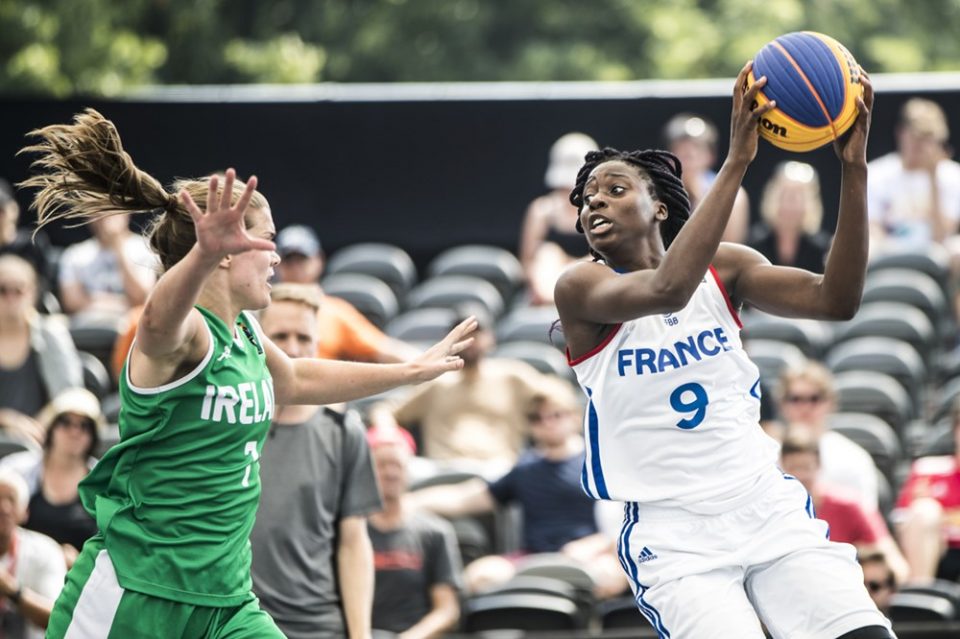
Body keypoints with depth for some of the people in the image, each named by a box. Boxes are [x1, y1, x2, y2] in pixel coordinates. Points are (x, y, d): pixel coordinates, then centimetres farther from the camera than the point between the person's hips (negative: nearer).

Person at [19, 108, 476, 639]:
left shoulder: (245, 334, 11)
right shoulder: (182, 332, -16)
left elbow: (296, 380, 33)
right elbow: (163, 317, -42)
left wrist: (411, 371, 41)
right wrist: (205, 253, -63)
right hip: (134, 595, -8)